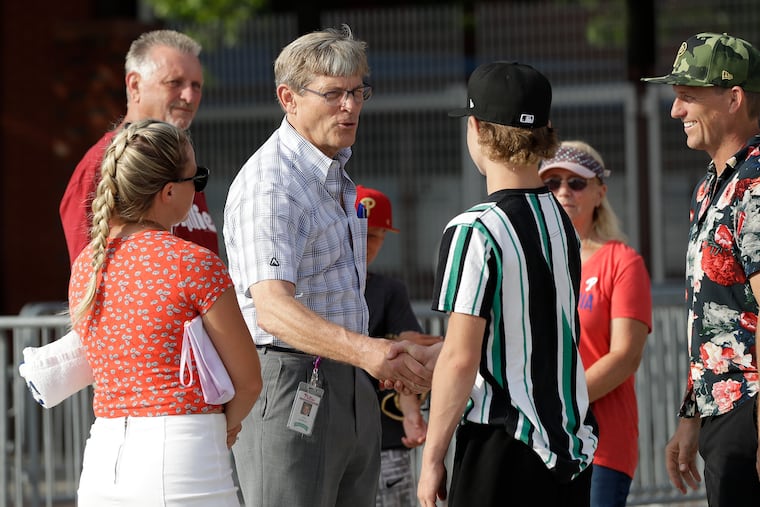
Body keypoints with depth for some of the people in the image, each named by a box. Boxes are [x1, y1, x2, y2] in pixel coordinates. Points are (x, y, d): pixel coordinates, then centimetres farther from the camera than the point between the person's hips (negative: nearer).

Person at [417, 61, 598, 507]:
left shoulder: (477, 231, -13)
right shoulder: (562, 221, 10)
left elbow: (461, 359, -16)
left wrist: (433, 458, -8)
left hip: (505, 449, -7)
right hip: (573, 445, 7)